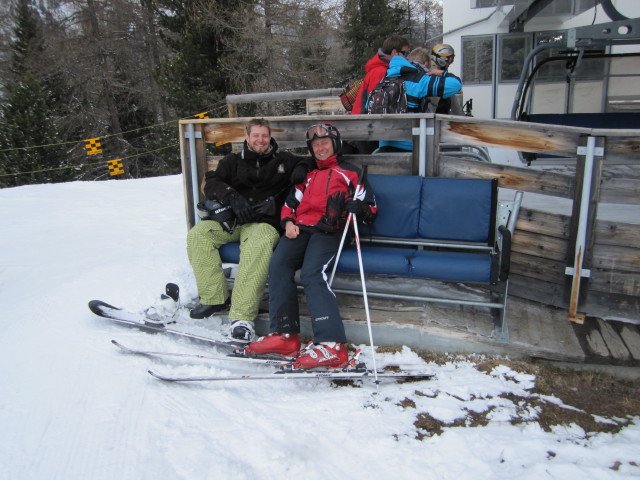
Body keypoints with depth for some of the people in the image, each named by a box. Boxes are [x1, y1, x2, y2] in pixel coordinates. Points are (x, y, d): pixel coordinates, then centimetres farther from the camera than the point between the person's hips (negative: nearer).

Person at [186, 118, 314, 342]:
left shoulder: (283, 160, 17)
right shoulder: (233, 162, 19)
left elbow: (314, 161, 22)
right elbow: (209, 183, 6)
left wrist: (302, 167, -3)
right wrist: (232, 196, -14)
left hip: (264, 223, -3)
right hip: (230, 221, 4)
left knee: (259, 244, -38)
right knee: (197, 234, -21)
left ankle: (242, 315, -40)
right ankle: (215, 298, -15)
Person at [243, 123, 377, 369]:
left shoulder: (350, 173, 19)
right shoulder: (307, 175, 34)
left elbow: (371, 209, 13)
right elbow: (290, 203, 30)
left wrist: (358, 207, -12)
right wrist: (288, 221, 7)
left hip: (330, 231, -5)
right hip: (300, 228, 5)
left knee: (312, 273, -31)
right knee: (278, 264, -25)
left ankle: (331, 345, -39)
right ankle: (284, 335, -27)